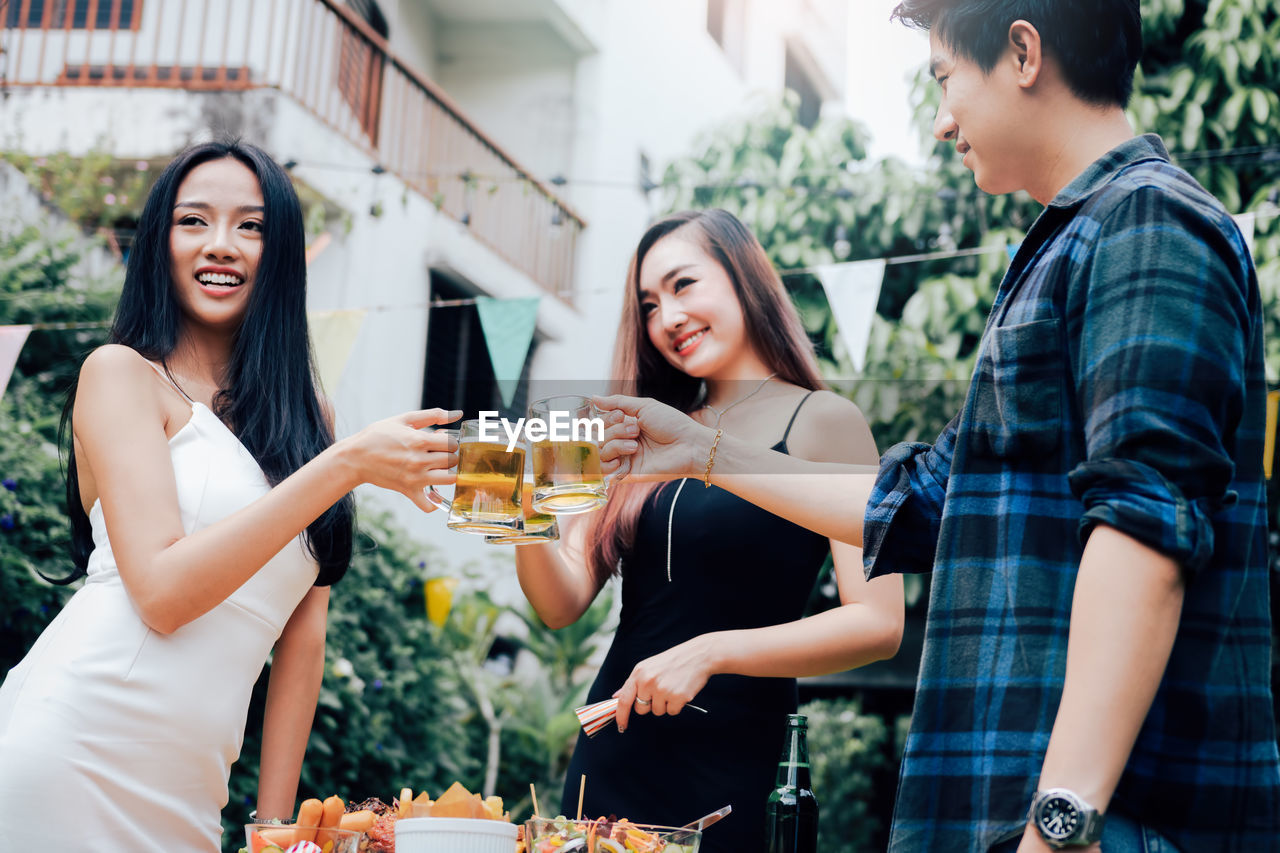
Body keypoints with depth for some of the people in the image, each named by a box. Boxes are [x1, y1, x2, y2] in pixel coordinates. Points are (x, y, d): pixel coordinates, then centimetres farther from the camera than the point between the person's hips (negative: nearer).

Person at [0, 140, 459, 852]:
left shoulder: (305, 412, 14)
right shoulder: (121, 373, -1)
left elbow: (305, 629, 10)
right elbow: (160, 590, -13)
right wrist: (347, 464, -16)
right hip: (70, 760, -5)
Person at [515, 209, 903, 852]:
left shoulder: (822, 422, -4)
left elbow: (878, 622, -13)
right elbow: (564, 602, 4)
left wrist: (711, 653, -22)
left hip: (735, 777, -4)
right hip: (610, 765, 4)